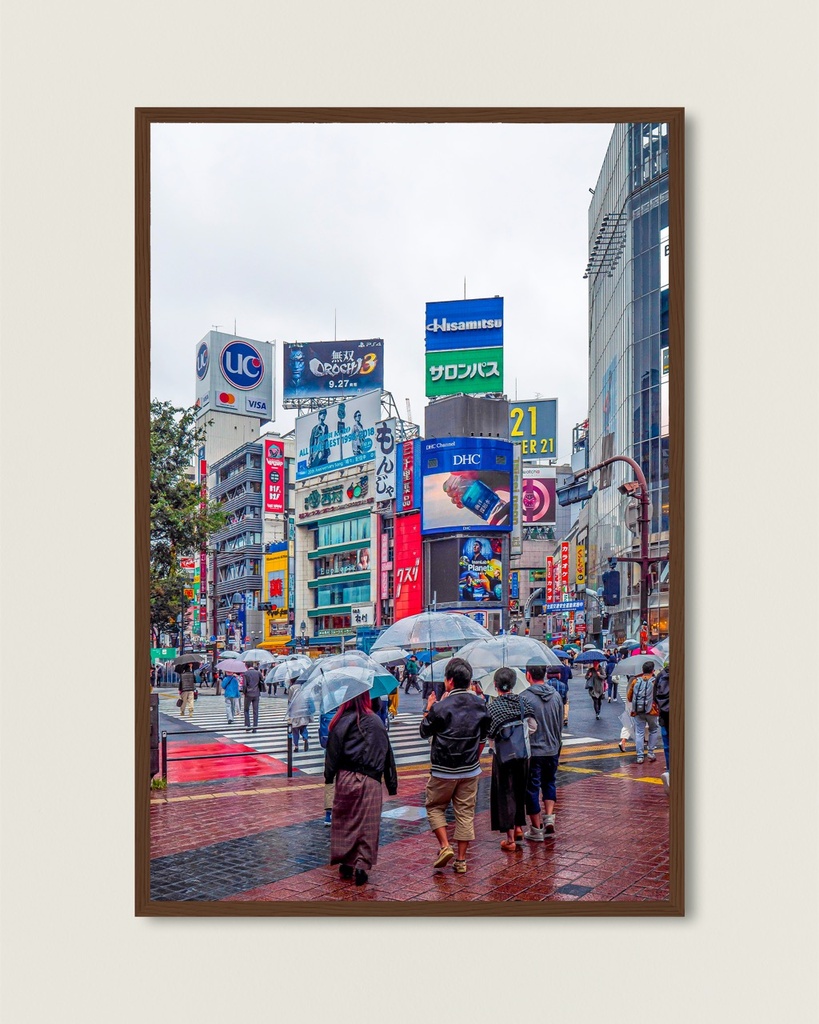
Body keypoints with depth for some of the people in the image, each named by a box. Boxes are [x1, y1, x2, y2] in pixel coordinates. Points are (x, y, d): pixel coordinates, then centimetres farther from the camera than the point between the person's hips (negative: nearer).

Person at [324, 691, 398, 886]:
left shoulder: (342, 722, -7)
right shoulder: (376, 721, 2)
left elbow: (333, 752, -4)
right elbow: (387, 753, 7)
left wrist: (329, 776, 9)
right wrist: (392, 783, 14)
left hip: (346, 778, -1)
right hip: (371, 781, 1)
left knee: (344, 822, 13)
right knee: (368, 825, 6)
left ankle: (346, 864, 18)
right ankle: (362, 864, -2)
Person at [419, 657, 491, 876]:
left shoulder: (440, 707, -17)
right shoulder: (480, 705, 0)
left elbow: (425, 731, -2)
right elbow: (483, 737, 11)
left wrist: (429, 708, 11)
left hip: (443, 771, -4)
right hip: (470, 771, 4)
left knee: (435, 807, 15)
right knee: (465, 812, 9)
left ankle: (444, 846, 1)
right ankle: (461, 860, 12)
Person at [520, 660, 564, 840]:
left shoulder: (524, 697, -15)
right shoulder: (556, 695, 1)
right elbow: (560, 724, 9)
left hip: (532, 750, -5)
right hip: (553, 749, 5)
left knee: (532, 788, 6)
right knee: (549, 783, 22)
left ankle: (536, 829, 12)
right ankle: (549, 817, 8)